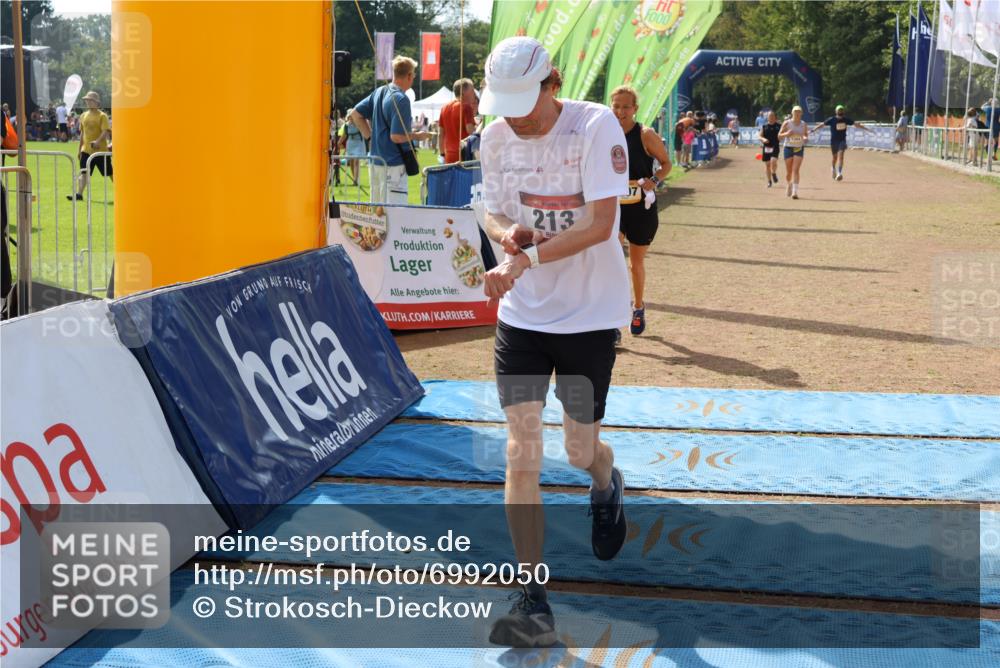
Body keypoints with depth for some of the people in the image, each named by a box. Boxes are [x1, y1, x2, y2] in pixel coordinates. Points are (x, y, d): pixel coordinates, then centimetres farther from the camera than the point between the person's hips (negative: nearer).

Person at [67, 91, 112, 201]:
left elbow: (106, 131, -18)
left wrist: (98, 141, -34)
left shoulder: (102, 116, -8)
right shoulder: (83, 116, 11)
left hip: (101, 150, -5)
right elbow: (82, 133, 19)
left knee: (109, 172, 5)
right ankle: (79, 194, -14)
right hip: (86, 150, 5)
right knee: (83, 172, -8)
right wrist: (79, 148, 19)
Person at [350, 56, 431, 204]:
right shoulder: (401, 99, -17)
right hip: (394, 164, -9)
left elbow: (355, 114, 15)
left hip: (376, 162, 9)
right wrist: (416, 136, -6)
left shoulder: (379, 92, 9)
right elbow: (396, 136, -22)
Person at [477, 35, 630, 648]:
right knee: (522, 452, -7)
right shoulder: (496, 138, 0)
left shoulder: (597, 126, -16)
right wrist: (506, 232, -12)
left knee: (580, 452, 7)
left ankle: (607, 483, 47)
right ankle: (534, 603, -1)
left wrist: (525, 258, -31)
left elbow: (598, 223, -24)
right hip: (521, 316, 3)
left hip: (590, 315, -3)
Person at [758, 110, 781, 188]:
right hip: (766, 147, 2)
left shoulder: (779, 126, 4)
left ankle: (774, 173, 7)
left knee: (773, 161, -23)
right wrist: (763, 139, -16)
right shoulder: (764, 126, 7)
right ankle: (769, 181, 17)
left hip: (775, 147, -2)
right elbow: (759, 135, 4)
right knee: (767, 164, 5)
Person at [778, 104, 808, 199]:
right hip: (788, 148, 0)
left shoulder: (804, 124, 3)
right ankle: (789, 185, 38)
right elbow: (779, 136, 0)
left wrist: (806, 138, -8)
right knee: (789, 171, 8)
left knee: (795, 170, -13)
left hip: (799, 149, 0)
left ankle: (795, 192, -18)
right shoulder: (787, 123, -3)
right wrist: (787, 134, -20)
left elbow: (806, 135, 16)